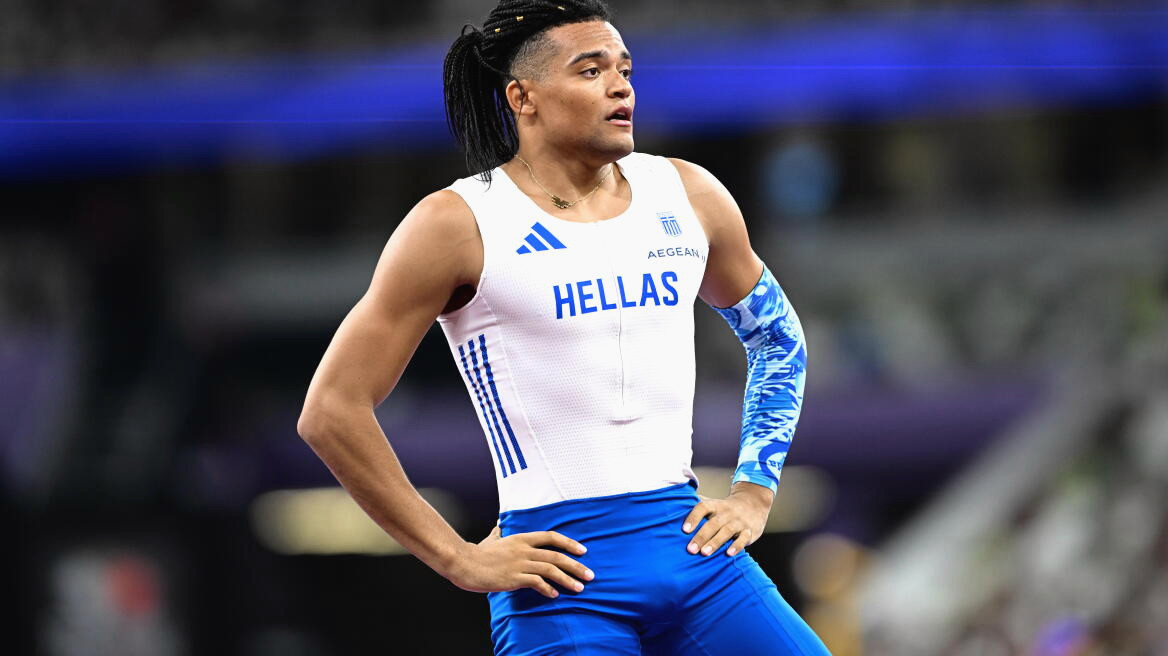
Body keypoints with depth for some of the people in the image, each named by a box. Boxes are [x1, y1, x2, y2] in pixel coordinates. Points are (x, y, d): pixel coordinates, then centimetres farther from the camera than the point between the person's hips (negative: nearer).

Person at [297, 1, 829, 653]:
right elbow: (332, 410, -6)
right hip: (562, 566, -5)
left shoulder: (687, 195, 11)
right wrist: (459, 559, -7)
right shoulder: (457, 225, -4)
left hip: (693, 542, 5)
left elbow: (779, 339, 28)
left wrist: (755, 491, 15)